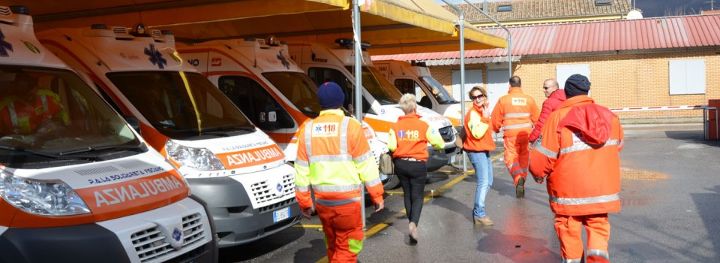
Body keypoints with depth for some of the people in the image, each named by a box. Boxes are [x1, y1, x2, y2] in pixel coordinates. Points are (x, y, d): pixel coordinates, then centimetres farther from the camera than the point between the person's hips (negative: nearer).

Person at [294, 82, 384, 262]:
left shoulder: (307, 129, 3)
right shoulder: (350, 126, -9)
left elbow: (301, 170, 7)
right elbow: (366, 165, -7)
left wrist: (304, 202, 15)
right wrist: (377, 195, 2)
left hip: (322, 200, 5)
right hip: (347, 199, -5)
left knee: (333, 244, 22)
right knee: (347, 247, 3)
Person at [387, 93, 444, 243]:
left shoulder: (396, 126, -3)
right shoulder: (423, 125, -8)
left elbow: (391, 146, -10)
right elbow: (439, 143, -5)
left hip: (401, 164, 3)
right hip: (418, 164, -3)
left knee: (407, 194, 19)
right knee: (417, 197, 3)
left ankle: (412, 223, 26)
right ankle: (413, 223, -19)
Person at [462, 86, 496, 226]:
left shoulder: (482, 112, 13)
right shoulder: (473, 113, -15)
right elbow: (477, 133, -27)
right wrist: (485, 118, -26)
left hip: (484, 150, 10)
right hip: (476, 151, -10)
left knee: (488, 182, 15)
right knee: (483, 182, -12)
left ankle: (478, 210, 23)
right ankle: (479, 214, -7)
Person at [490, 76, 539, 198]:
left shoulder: (503, 100, -4)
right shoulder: (529, 99, 2)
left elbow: (495, 119, 0)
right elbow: (536, 118, 4)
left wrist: (496, 129, 20)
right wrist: (534, 132, 23)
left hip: (511, 135, -3)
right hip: (526, 134, 3)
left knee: (511, 159, 3)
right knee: (524, 159, 15)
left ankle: (518, 178, -25)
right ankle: (521, 186, 23)